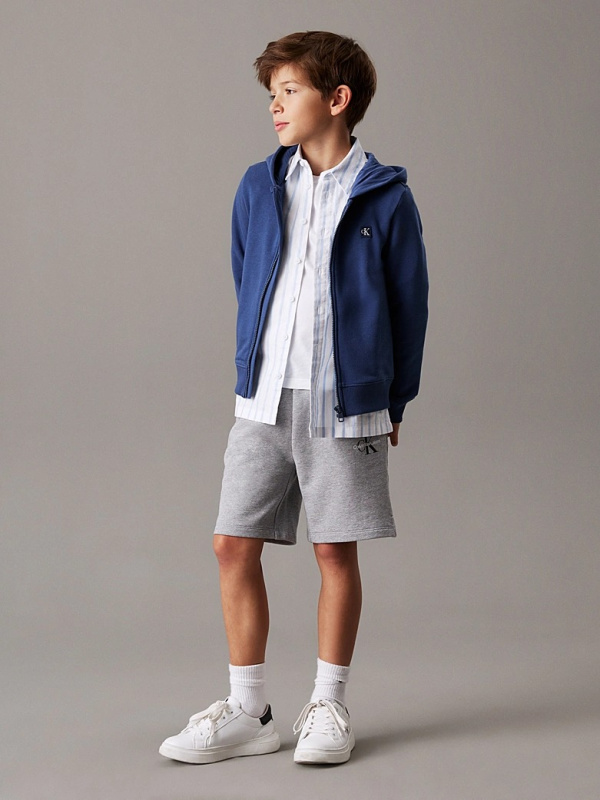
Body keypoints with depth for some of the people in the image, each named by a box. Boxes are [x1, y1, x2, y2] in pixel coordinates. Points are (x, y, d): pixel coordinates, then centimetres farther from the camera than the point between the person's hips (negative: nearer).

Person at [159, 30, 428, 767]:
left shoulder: (384, 197, -4)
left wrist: (394, 401, 4)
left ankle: (328, 708, 20)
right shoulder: (258, 188, 7)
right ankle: (247, 713, 15)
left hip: (344, 403, -3)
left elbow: (409, 304, 2)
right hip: (262, 401, 4)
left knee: (336, 551, 4)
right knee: (234, 546, 2)